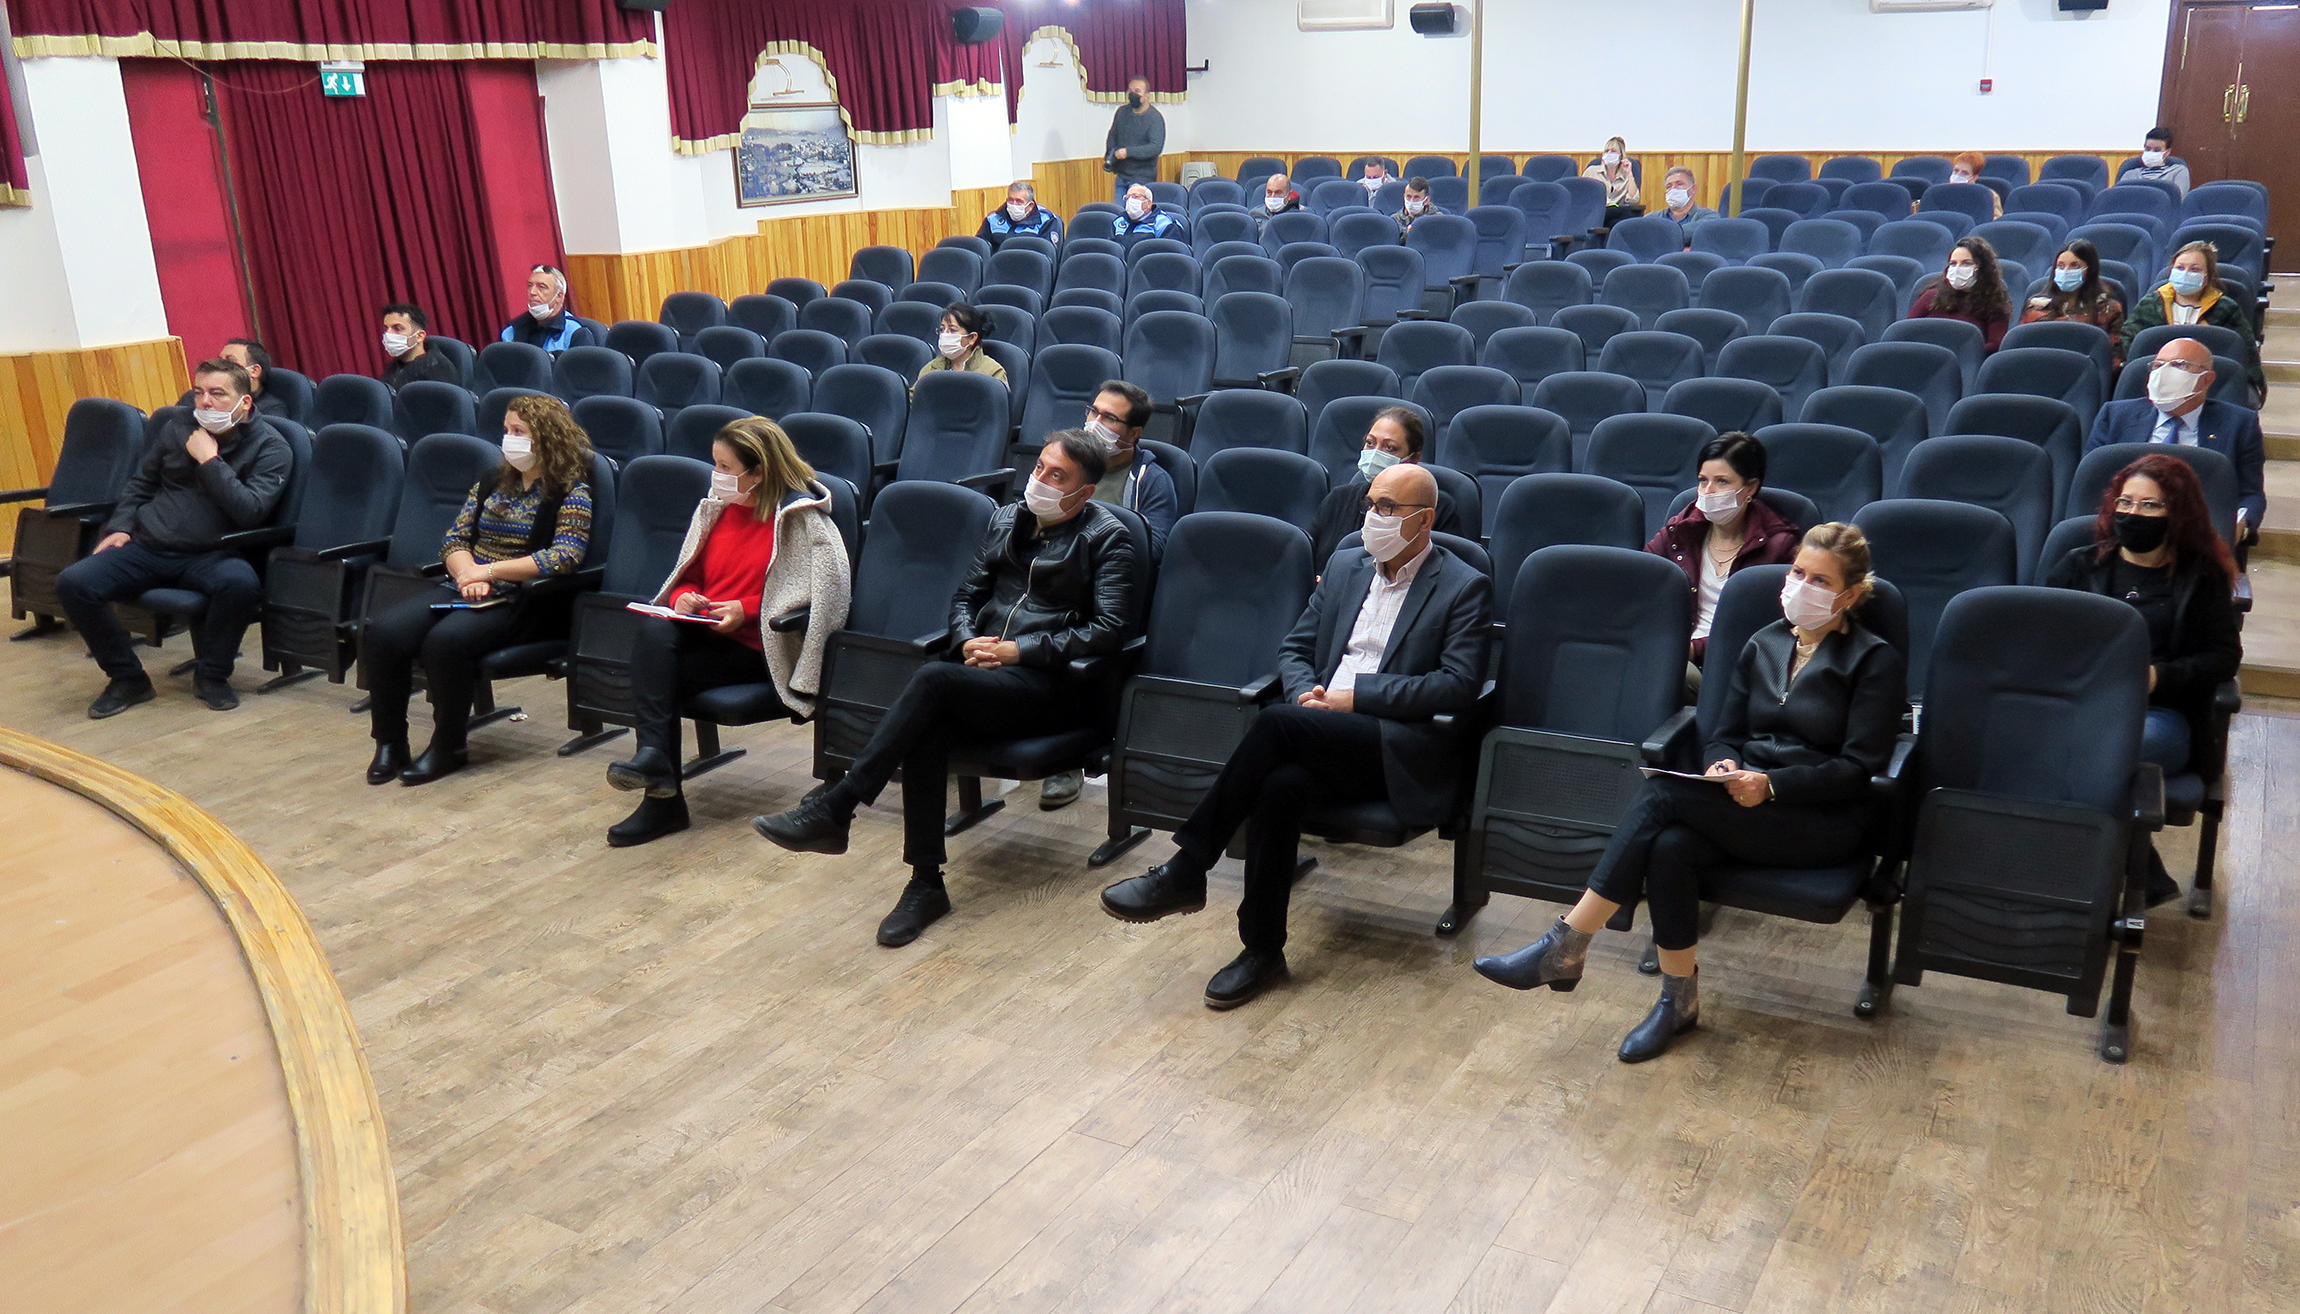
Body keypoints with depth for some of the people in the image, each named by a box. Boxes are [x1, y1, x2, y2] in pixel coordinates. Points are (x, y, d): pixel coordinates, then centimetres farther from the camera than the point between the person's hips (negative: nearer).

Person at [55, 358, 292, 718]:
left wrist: (209, 460, -15)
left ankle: (211, 675, -12)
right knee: (73, 582, -18)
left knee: (241, 583, -38)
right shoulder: (176, 428, 11)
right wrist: (120, 527, 8)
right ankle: (127, 677, 1)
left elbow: (250, 511, -17)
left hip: (211, 554, -4)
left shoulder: (270, 448, -3)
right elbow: (140, 484, 23)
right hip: (148, 547, 4)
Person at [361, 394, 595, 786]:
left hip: (519, 601, -6)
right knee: (384, 632, -18)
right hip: (465, 589, 7)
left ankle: (448, 748, -15)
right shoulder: (492, 482, 19)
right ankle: (389, 742, -5)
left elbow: (563, 558, -16)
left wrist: (490, 571, -17)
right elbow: (454, 540, 16)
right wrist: (467, 571, -8)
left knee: (445, 640, -34)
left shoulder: (571, 493, -3)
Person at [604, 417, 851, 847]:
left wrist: (746, 609, -18)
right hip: (702, 629, 6)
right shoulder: (716, 508, 16)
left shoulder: (800, 516, -6)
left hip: (756, 646, -6)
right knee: (652, 630, -28)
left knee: (662, 675, -25)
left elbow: (821, 590, -14)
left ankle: (664, 800, -20)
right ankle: (654, 755, -33)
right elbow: (689, 575, 24)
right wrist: (682, 596, -2)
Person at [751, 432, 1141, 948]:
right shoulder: (1006, 519, 19)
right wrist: (967, 640, -2)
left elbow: (1110, 629, -9)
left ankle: (833, 808, -29)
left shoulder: (1108, 538, 1)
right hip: (986, 671, 5)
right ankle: (926, 882, -23)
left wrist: (1021, 649, -14)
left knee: (934, 679, -31)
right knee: (928, 729, -29)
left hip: (1054, 685, -5)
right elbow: (967, 594, 21)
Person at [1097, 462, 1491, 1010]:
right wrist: (1307, 692, -4)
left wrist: (1356, 696, -14)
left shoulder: (1465, 588, 2)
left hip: (1399, 752, -5)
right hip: (1321, 740, 5)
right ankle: (1263, 949, -20)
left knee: (1276, 722, -31)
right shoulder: (1344, 568, 20)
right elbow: (1293, 650, 20)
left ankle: (1184, 872, -23)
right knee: (1279, 787, -31)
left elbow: (1460, 684, -9)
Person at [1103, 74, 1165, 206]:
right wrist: (1109, 158, 1)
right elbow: (1112, 137, 20)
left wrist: (1128, 152, -25)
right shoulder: (1122, 112, 9)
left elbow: (1156, 147, -20)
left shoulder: (1155, 118, -10)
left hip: (1142, 178, -6)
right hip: (1121, 174, 6)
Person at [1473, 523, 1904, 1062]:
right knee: (1671, 846, -33)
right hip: (1744, 806, 5)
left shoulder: (1875, 662, -1)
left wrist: (1771, 784, -22)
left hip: (1824, 821, -5)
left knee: (1662, 793, -30)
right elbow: (1724, 735, 16)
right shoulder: (1763, 645, 15)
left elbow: (1857, 767, -8)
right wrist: (1723, 765, -9)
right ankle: (1679, 1000, -17)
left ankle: (1565, 946, -29)